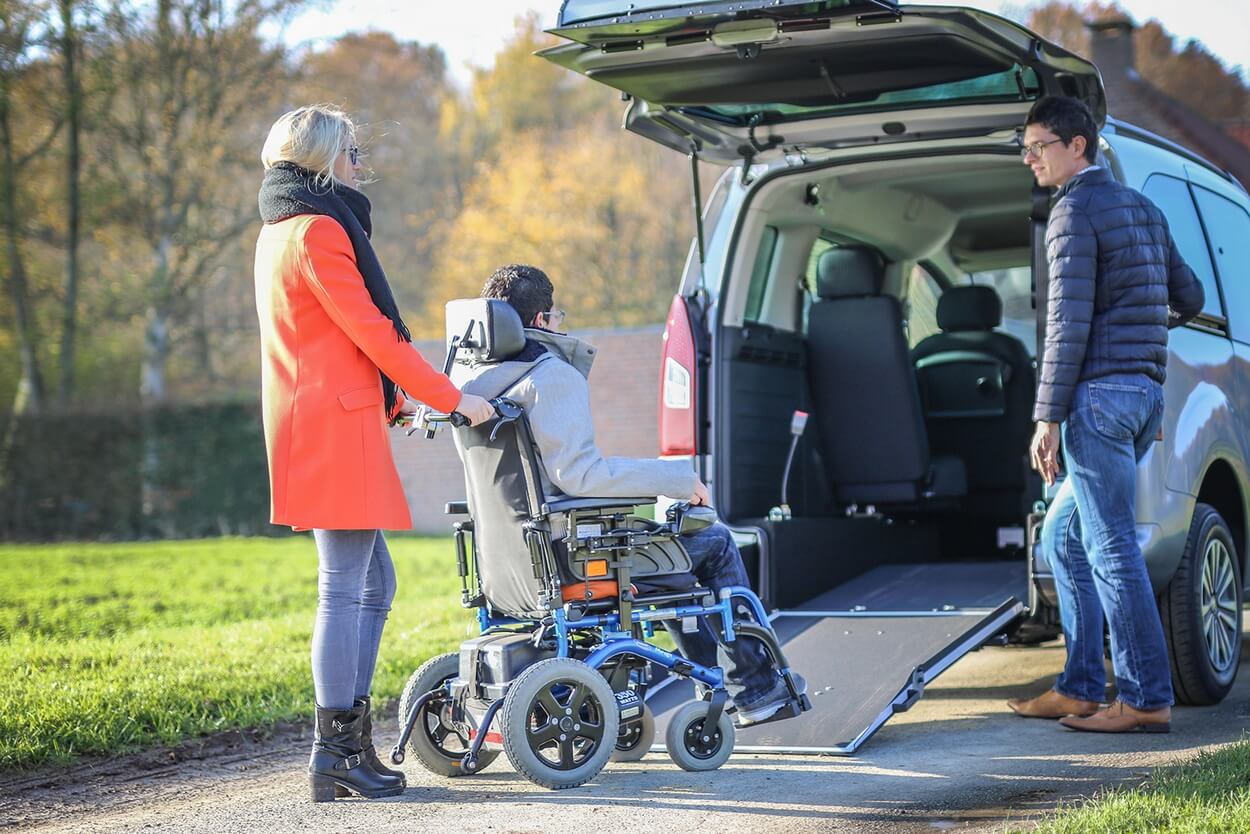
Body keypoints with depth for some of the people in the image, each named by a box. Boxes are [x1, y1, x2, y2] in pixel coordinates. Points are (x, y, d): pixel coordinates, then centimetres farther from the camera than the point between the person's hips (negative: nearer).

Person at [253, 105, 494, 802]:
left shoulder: (283, 230, 21)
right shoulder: (319, 230, -11)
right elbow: (371, 330, -13)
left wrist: (395, 401, 23)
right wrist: (451, 398, -7)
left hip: (322, 421, 11)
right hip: (336, 424, -11)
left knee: (374, 584, 13)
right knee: (345, 588, -8)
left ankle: (353, 739, 16)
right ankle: (337, 751, -5)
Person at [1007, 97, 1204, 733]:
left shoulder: (1076, 210, -9)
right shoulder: (1142, 209, 18)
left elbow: (1069, 322, -16)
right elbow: (1189, 298, 22)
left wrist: (1047, 418, -16)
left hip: (1101, 392, -9)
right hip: (1146, 393, 9)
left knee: (1111, 548, -7)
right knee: (1063, 534, 15)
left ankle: (1147, 698, -6)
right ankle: (1079, 688, 14)